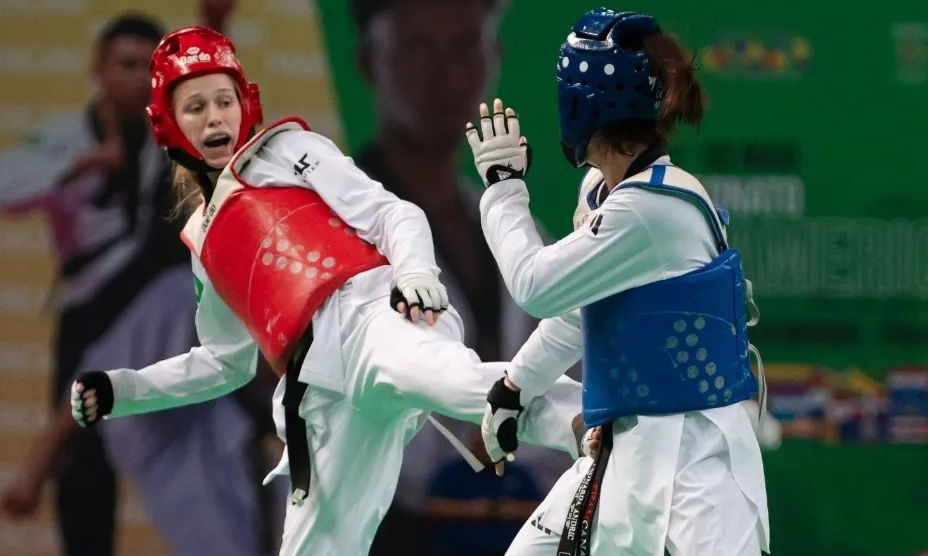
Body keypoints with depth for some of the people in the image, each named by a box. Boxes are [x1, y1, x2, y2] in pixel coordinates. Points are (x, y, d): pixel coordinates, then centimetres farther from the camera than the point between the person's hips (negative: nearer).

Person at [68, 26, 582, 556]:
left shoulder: (287, 149, 17)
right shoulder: (204, 240, 33)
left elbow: (392, 214, 5)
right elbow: (226, 362, 40)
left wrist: (416, 274, -17)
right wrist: (119, 391, 33)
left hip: (368, 313, -7)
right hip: (330, 397, 7)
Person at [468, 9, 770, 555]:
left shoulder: (653, 207, -21)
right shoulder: (604, 191, 8)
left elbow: (538, 285, -15)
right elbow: (575, 306, 23)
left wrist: (503, 184, -3)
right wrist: (514, 388, 32)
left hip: (693, 450, -10)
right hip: (626, 447, 10)